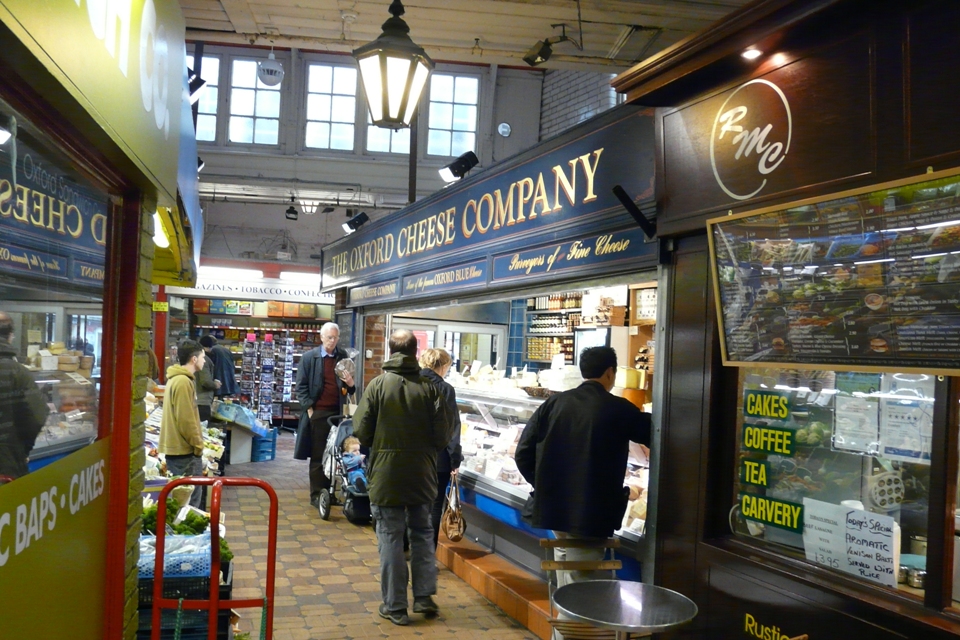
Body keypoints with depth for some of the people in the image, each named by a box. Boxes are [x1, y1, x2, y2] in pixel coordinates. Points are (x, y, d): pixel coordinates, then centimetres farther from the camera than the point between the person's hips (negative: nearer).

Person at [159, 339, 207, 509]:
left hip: (176, 448, 10)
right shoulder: (183, 381, -19)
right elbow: (186, 420, -22)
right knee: (191, 499, -4)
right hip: (184, 450, -10)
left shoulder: (176, 378, 14)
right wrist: (198, 445, -12)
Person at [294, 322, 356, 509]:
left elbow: (349, 390, 13)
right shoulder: (309, 357, 1)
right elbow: (301, 386, 0)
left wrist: (350, 384, -10)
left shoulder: (344, 357, 7)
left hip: (337, 412, 3)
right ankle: (316, 495, 7)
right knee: (318, 456, 2)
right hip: (317, 412, -3)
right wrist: (309, 408, -9)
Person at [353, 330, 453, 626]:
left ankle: (395, 606, 13)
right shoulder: (429, 388, -8)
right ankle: (424, 596, 22)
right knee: (422, 533, 19)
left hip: (385, 475, -1)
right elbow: (443, 435, -7)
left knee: (391, 537, 7)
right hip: (422, 475, 2)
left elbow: (361, 430, -9)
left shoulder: (378, 384, -10)